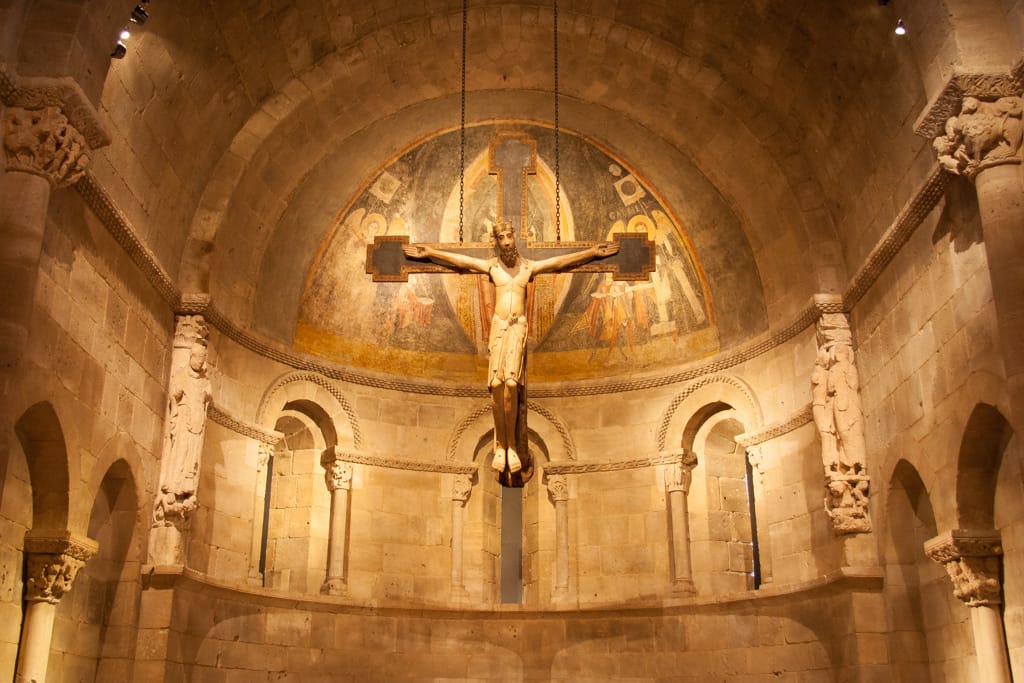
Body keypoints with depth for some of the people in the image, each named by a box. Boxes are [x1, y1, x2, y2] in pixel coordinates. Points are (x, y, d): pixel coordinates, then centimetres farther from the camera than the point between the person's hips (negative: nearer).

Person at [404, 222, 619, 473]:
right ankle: (500, 445, -4)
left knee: (511, 382, -19)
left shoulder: (529, 266, 12)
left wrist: (593, 252, 13)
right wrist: (429, 252, 11)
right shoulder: (491, 266, 11)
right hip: (498, 325, 1)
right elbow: (458, 259, 12)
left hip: (519, 326, -1)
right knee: (496, 384, -13)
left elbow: (562, 261, 14)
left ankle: (511, 445, -10)